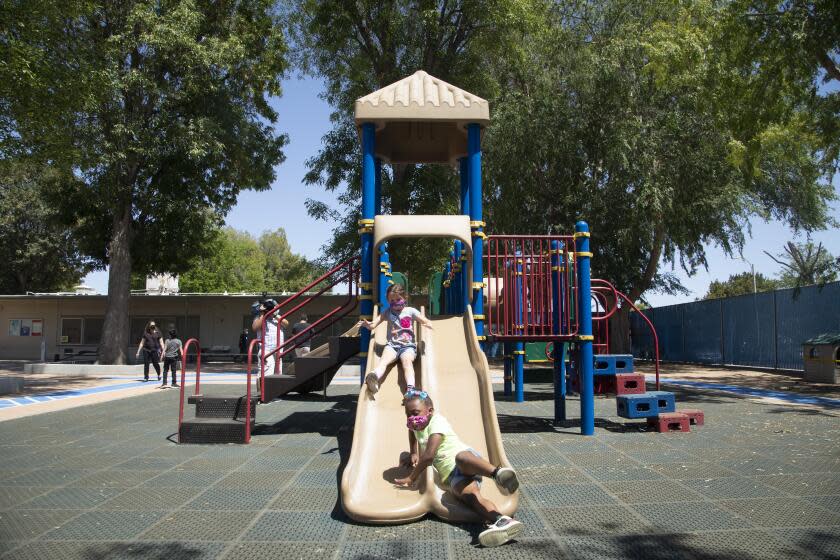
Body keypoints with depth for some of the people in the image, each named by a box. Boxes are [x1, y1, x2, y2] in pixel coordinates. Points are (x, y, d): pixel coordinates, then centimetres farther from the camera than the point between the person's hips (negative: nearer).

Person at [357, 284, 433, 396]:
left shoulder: (410, 311, 13)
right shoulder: (387, 312, 18)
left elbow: (427, 322, 8)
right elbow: (373, 325, 10)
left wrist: (428, 324, -18)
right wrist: (367, 324, -14)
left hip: (408, 345, -1)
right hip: (392, 345, 1)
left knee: (407, 361, -34)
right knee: (384, 359, -31)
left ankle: (410, 388, -54)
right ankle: (374, 377, -62)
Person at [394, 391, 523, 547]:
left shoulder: (437, 422, -3)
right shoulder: (417, 424, 24)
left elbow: (429, 456, -13)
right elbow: (412, 431, 53)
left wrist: (411, 478, -3)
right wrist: (413, 454, 42)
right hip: (452, 475, 6)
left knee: (461, 457, -45)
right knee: (471, 496, -32)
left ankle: (498, 472, -71)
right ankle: (502, 521, -62)